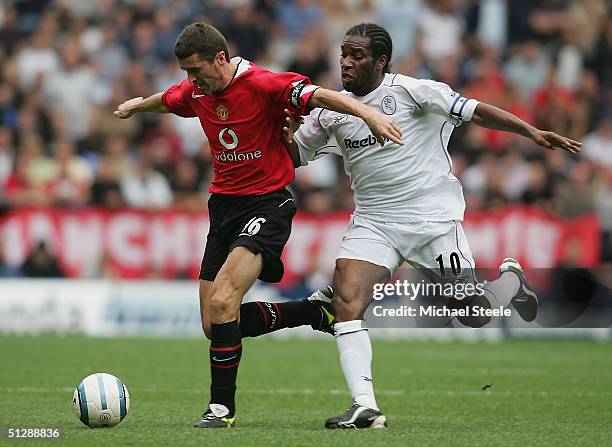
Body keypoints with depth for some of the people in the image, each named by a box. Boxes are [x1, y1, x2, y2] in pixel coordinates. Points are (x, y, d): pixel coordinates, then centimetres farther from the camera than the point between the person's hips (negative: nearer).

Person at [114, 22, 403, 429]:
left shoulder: (262, 85, -16)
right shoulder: (196, 90, 5)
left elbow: (319, 96, -28)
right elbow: (165, 102, 29)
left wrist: (368, 113, -44)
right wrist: (136, 105, 49)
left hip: (267, 203, -8)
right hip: (223, 205, 8)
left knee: (222, 302, -25)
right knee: (214, 325, 3)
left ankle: (222, 408, -14)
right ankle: (315, 312, 21)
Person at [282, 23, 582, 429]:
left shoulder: (409, 90, -9)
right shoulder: (331, 110, 6)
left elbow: (475, 111, -10)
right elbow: (294, 155, 17)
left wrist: (532, 132, -19)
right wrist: (289, 130, -6)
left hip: (433, 219, -4)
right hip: (372, 224, 4)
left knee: (473, 316, 0)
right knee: (346, 300, -20)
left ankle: (511, 279, 36)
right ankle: (365, 407, -22)